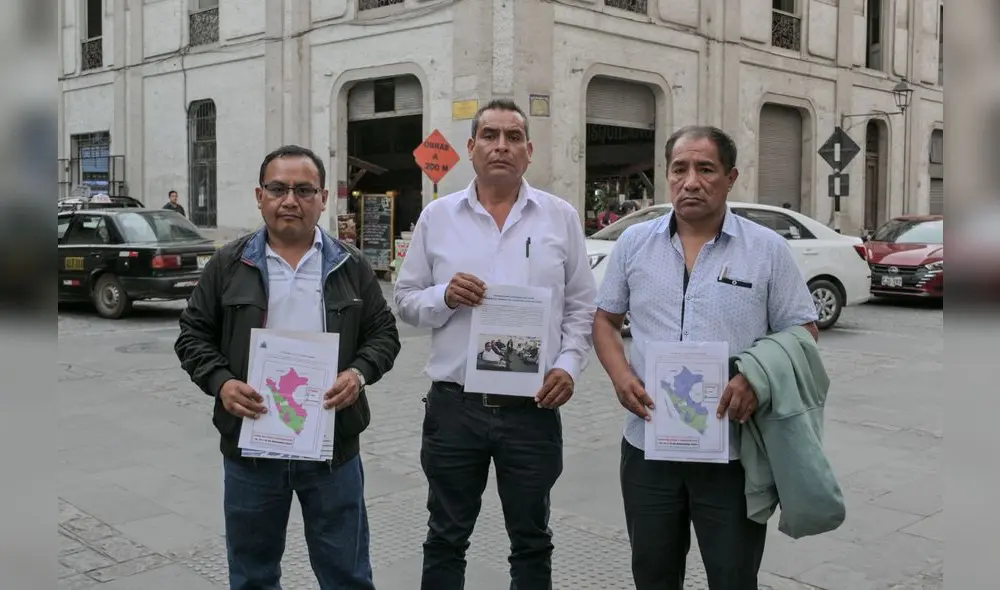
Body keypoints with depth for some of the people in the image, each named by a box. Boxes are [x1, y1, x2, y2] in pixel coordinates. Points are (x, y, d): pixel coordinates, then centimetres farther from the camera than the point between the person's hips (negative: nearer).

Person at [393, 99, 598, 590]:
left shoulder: (561, 217, 4)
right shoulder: (437, 216, 4)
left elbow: (581, 308, 6)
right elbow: (406, 300, 6)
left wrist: (568, 365, -9)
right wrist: (444, 297, -14)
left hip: (533, 409, 0)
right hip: (454, 406, 0)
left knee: (531, 541, 15)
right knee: (446, 539, 14)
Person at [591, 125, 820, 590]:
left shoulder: (769, 250, -3)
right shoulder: (634, 242, 4)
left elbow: (802, 333, -1)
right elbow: (605, 318, 12)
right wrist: (620, 373, -7)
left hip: (733, 451, -2)